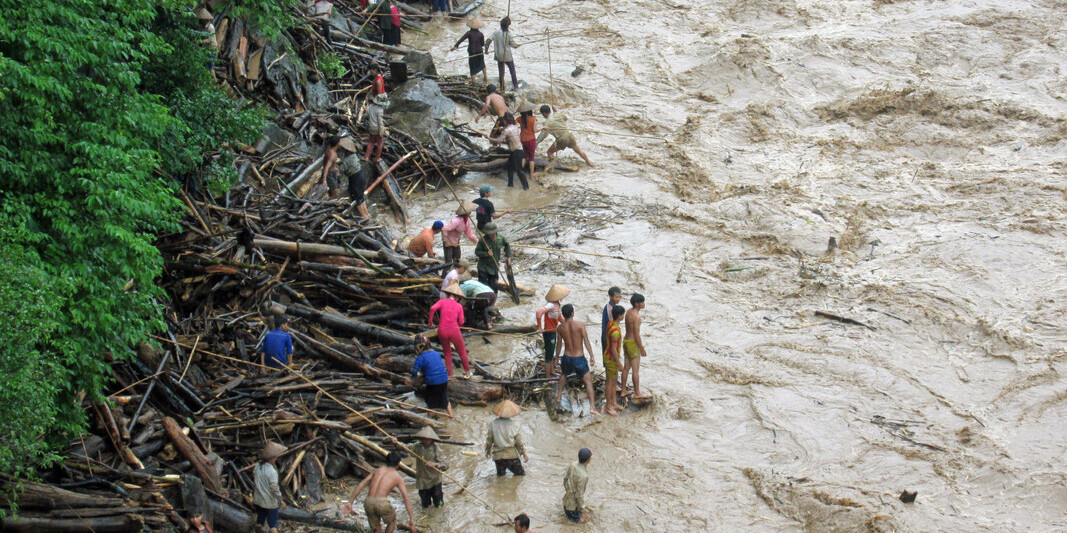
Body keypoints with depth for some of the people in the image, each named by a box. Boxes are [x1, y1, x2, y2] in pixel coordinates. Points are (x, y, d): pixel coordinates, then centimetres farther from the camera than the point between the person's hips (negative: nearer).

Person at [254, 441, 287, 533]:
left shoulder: (257, 466, -4)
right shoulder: (271, 471, -25)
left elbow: (253, 483, 8)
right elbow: (274, 488, -21)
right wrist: (281, 501, -9)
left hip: (258, 500, 7)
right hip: (270, 502, -6)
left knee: (259, 522, 19)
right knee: (273, 525, 4)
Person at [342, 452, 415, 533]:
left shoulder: (377, 471, 24)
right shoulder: (397, 477, 14)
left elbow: (360, 485, 14)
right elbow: (406, 499, 6)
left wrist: (350, 503, 12)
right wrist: (411, 519, 6)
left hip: (368, 502, 3)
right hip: (382, 503, -3)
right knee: (392, 521, 28)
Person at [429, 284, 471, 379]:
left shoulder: (442, 302, 5)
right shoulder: (459, 306, 5)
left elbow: (432, 309, -14)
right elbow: (461, 322, 2)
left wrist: (430, 320, 0)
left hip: (442, 331, 1)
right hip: (454, 331, -1)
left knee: (447, 352, 23)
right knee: (462, 351, 21)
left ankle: (449, 374, 20)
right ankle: (467, 372, 29)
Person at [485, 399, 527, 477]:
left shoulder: (493, 424, -5)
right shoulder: (514, 424, -7)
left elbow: (489, 440, 3)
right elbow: (518, 441, -1)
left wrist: (488, 452, 20)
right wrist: (524, 453, 13)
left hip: (498, 456, 2)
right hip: (512, 455, -2)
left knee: (500, 476, 19)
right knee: (521, 474, 8)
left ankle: (501, 472, -9)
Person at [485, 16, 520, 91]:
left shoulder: (496, 33, -8)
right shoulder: (508, 34, -16)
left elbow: (488, 41, -12)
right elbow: (513, 45, -9)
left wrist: (486, 50, 2)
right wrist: (518, 45, 13)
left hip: (499, 56, 3)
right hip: (508, 56, -3)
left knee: (501, 73, 12)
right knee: (512, 71, 14)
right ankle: (516, 86, 22)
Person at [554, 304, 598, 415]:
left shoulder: (560, 327, -1)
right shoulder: (580, 324, -12)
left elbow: (559, 344, 8)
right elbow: (586, 341, -13)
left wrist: (556, 358, 22)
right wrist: (592, 356, -10)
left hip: (567, 357, 3)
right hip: (579, 358, -3)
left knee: (563, 374, 35)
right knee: (588, 381, 3)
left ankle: (558, 396, 38)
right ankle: (592, 407, -9)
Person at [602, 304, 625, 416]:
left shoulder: (610, 324, 0)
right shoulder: (615, 331, -30)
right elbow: (613, 349, -26)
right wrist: (618, 362, -17)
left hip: (609, 356, 10)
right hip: (611, 358, -10)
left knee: (614, 381, 19)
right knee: (611, 382, 2)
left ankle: (613, 403, 30)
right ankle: (608, 406, 12)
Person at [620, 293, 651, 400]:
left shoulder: (629, 312, 6)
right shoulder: (636, 316, -22)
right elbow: (637, 334, -21)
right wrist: (642, 349, -14)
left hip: (626, 340, 9)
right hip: (633, 343, -9)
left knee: (626, 367, 16)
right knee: (636, 369, -1)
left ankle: (623, 391, 23)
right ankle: (637, 394, 6)